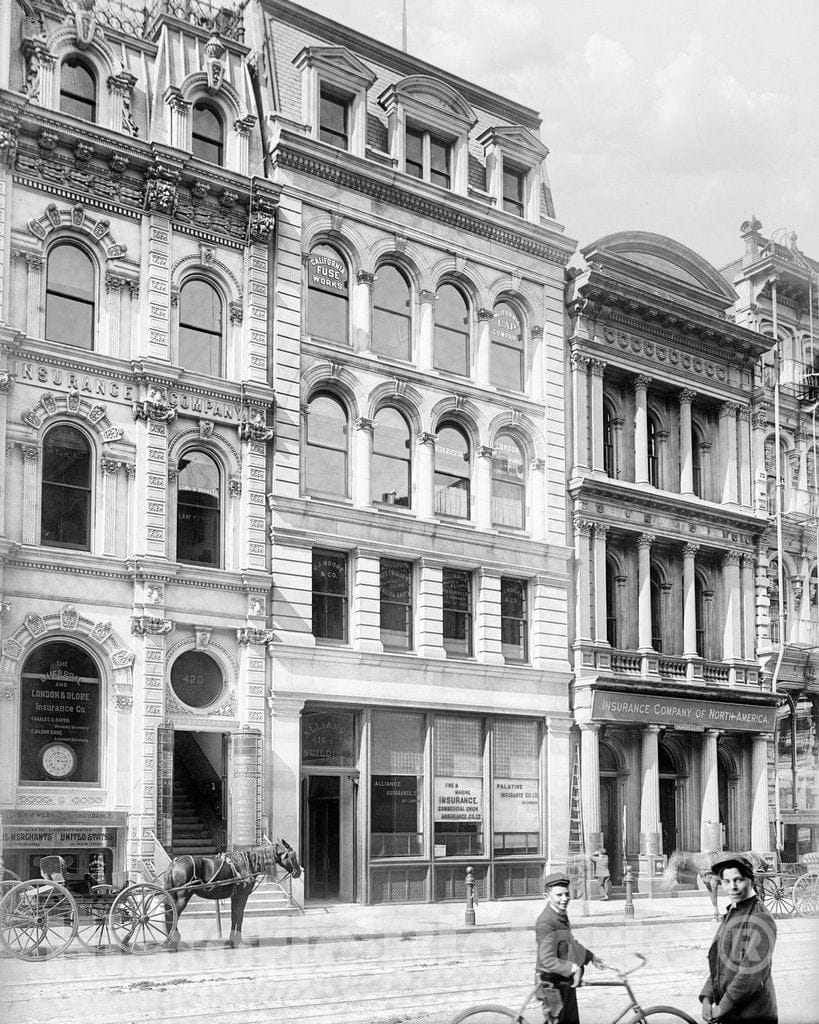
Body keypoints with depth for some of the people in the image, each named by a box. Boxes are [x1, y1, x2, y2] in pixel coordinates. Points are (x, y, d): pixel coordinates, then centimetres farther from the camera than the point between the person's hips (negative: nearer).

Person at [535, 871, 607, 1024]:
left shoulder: (562, 915, 7)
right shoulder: (545, 923, -24)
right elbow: (548, 960, -30)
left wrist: (590, 957, 29)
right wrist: (573, 968, -36)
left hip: (567, 982, 9)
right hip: (553, 984, -9)